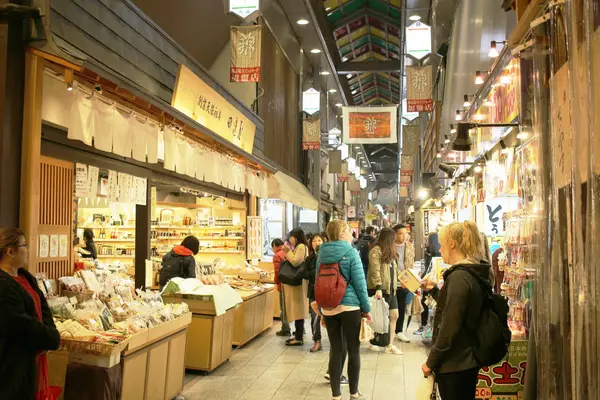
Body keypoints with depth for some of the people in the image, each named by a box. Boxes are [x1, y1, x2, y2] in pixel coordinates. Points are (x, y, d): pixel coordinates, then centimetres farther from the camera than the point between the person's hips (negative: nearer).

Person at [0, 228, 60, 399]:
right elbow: (22, 326, -25)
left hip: (29, 356, 10)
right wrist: (52, 338, -12)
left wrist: (50, 331, -6)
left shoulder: (25, 277, 9)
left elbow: (42, 304, 12)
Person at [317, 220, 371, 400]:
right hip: (349, 307, -5)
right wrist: (366, 308, -2)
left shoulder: (322, 253, 6)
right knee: (353, 350, 7)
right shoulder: (351, 253, -9)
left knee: (335, 351, 9)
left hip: (328, 308, 5)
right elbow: (359, 283, -10)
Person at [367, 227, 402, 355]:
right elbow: (375, 271, -19)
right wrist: (378, 288, -26)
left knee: (394, 316, 5)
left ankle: (390, 345, 11)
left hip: (391, 289, 9)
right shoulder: (376, 251, -11)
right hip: (380, 290, -9)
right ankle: (373, 342, 17)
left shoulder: (390, 252, 19)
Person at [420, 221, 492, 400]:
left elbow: (448, 328, -23)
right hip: (469, 360, 9)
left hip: (454, 365, -9)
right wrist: (434, 290, 16)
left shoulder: (459, 277, -21)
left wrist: (431, 362, -15)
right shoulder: (477, 274, 7)